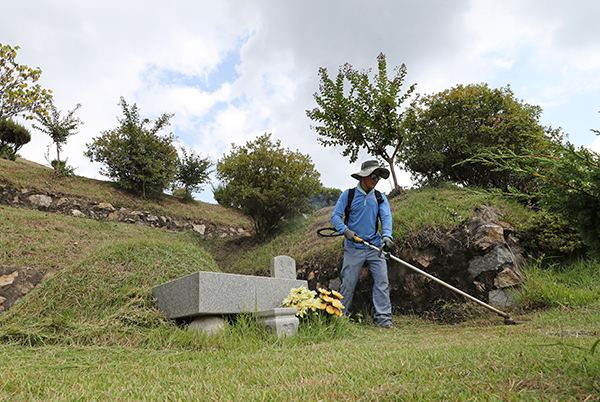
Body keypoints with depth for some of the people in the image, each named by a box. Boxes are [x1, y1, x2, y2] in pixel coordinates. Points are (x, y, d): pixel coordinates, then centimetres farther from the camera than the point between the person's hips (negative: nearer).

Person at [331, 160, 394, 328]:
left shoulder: (380, 198, 10)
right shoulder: (348, 195, 1)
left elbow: (386, 217, -3)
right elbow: (335, 216, -2)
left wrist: (387, 235, -22)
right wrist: (346, 230, -20)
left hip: (375, 247, 3)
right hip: (354, 248, -3)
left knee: (382, 281, -2)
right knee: (348, 283, 2)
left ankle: (383, 318, 6)